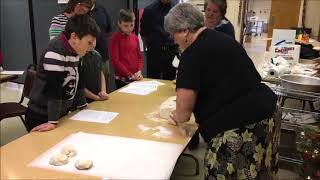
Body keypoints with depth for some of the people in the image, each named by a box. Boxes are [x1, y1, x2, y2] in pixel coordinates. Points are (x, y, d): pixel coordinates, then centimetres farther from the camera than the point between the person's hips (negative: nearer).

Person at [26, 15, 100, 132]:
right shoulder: (55, 52, -24)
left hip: (62, 113, 8)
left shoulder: (75, 51, 1)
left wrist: (82, 106, 17)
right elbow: (53, 87, -27)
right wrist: (53, 121, -26)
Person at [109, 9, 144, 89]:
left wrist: (139, 71, -6)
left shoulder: (135, 38, 9)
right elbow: (115, 60, -12)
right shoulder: (115, 38, -7)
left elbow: (139, 57, 12)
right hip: (122, 79, -5)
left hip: (136, 78, 5)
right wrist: (130, 75, -13)